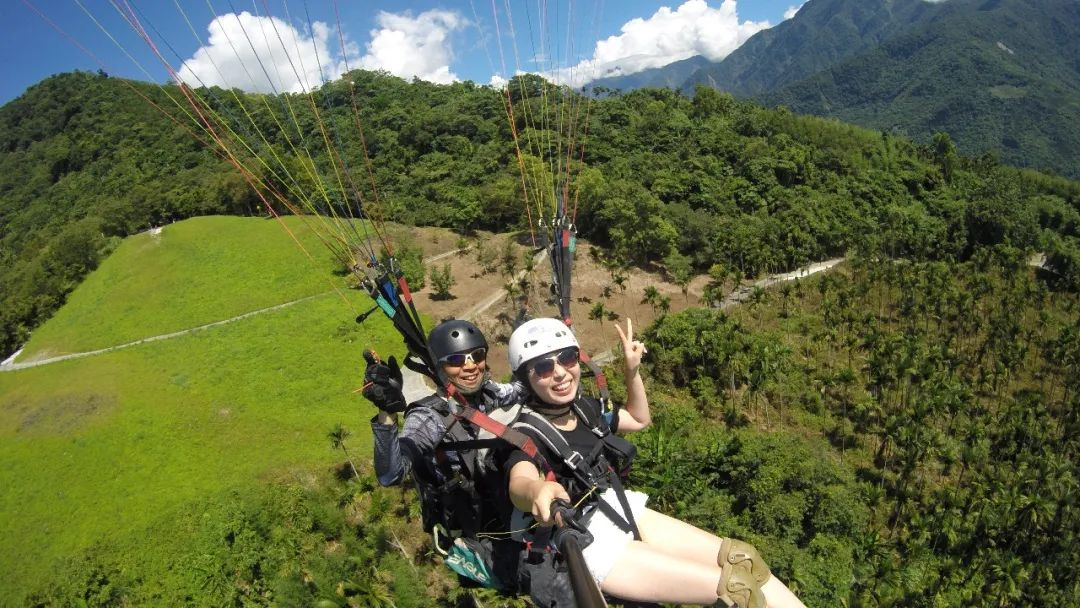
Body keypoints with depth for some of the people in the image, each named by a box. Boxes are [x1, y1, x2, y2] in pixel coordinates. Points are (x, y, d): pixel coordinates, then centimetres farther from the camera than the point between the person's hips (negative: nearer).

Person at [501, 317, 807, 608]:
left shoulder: (584, 408, 5)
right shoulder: (524, 433, -16)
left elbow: (640, 420, 23)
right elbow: (519, 484, -38)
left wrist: (632, 370, 7)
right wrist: (538, 492, -62)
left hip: (626, 513, 7)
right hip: (588, 546, -7)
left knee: (743, 562, -6)